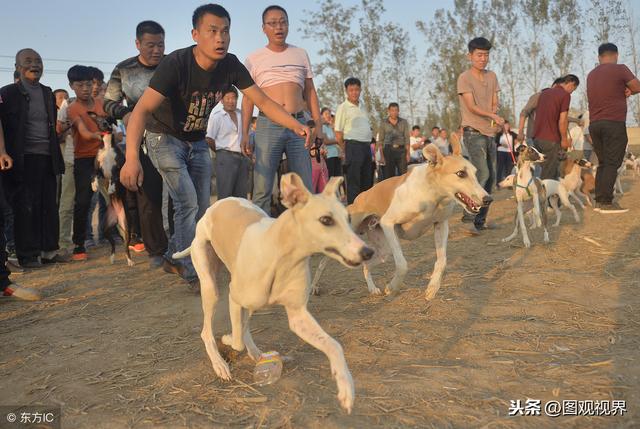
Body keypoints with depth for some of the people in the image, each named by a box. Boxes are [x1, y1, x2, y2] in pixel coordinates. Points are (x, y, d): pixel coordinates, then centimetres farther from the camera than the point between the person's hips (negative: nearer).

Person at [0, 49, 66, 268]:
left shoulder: (48, 93, 16)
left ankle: (49, 250, 15)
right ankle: (27, 255, 5)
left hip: (47, 159, 5)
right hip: (24, 159, -5)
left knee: (49, 207, 7)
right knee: (26, 208, -2)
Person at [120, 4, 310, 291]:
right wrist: (132, 157, -53)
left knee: (201, 207, 9)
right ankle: (192, 273, -2)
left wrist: (296, 125, -26)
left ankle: (174, 257, 30)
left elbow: (262, 100, -11)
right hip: (165, 138, -6)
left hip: (197, 142, 6)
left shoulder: (230, 65, -14)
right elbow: (142, 109, -38)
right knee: (187, 203, -16)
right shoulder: (176, 63, -30)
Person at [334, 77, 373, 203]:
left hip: (366, 146, 7)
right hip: (353, 145, -7)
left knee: (367, 181, 12)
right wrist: (347, 151, -2)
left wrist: (369, 145, 14)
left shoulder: (362, 106, 16)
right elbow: (338, 135, -6)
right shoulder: (343, 108, -4)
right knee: (353, 182, -6)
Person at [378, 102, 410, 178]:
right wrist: (382, 155, -3)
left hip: (401, 150, 0)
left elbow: (407, 139, 5)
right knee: (389, 175, 0)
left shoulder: (404, 122, 9)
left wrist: (408, 153, -5)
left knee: (403, 174, -5)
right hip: (388, 150, 0)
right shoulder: (384, 123, 7)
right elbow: (380, 140, 6)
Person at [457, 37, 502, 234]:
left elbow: (495, 103, 11)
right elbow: (471, 107, -14)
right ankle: (470, 214, -12)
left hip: (490, 133, 7)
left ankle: (481, 219, 15)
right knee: (482, 174, -19)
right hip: (473, 132, -7)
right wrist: (493, 116, -26)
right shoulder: (464, 78, -6)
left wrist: (494, 112, -12)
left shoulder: (492, 76, 15)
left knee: (491, 177, 8)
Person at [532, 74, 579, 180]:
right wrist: (564, 139, -2)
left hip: (537, 137, 8)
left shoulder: (544, 93, 16)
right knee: (548, 175, -3)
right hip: (551, 139, -7)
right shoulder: (565, 95, -7)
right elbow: (562, 120, -13)